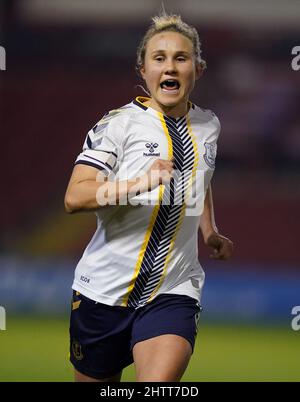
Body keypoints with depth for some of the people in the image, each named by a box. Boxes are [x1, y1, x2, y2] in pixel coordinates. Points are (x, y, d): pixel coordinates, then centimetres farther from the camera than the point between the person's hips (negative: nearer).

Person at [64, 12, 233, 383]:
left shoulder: (208, 125, 10)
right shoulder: (120, 122, -6)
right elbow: (74, 198, -18)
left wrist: (209, 232, 24)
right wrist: (140, 183, -30)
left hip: (173, 293, 2)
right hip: (104, 290, -2)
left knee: (160, 383, -24)